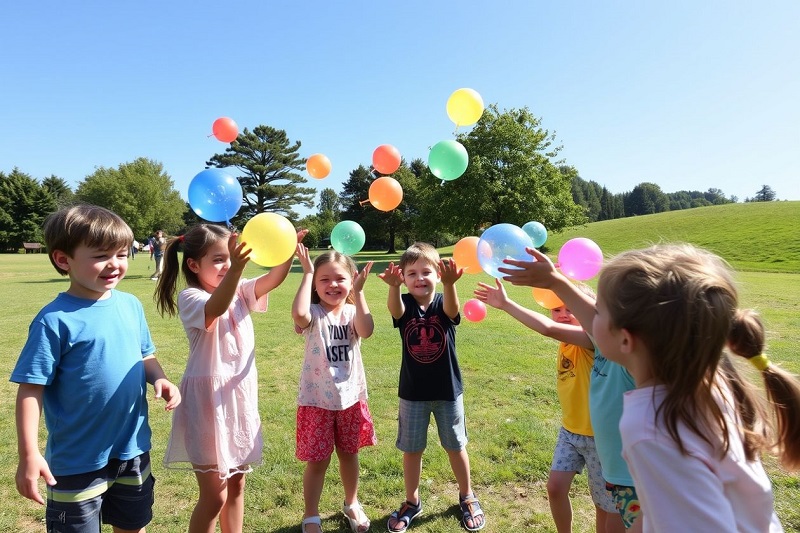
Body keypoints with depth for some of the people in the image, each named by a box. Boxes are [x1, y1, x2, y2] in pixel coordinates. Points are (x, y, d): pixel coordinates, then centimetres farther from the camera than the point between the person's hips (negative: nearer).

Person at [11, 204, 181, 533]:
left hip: (133, 448, 5)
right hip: (78, 460, -5)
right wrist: (29, 455, -19)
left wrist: (160, 380, -10)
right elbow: (31, 388, -17)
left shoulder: (131, 305, -2)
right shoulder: (55, 320, -19)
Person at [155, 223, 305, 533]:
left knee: (236, 485, 19)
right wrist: (237, 268, -52)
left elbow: (272, 280, -10)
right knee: (215, 496, 4)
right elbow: (216, 308, -36)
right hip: (208, 399, -6)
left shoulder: (240, 291, 6)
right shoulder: (190, 298, -13)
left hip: (241, 395, 6)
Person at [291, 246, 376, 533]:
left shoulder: (353, 312, -4)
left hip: (350, 396, 3)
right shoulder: (314, 314, -12)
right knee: (318, 460, 8)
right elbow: (298, 314, -38)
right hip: (317, 399, -3)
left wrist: (358, 293, -26)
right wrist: (307, 273, -29)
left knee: (349, 453, 20)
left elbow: (366, 331, -26)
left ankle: (351, 503, 44)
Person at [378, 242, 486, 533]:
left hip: (448, 390, 0)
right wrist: (393, 286, -58)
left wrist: (449, 284, -59)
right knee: (411, 449, 13)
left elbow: (452, 308, -35)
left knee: (456, 446, 16)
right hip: (412, 393, 1)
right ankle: (412, 502, 36)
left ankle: (467, 496, 39)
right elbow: (395, 307, -34)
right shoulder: (405, 306, -9)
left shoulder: (443, 305, -11)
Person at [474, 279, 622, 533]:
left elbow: (549, 329, -41)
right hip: (570, 430, 7)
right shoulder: (567, 341, 2)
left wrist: (506, 304, -40)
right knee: (555, 487, 9)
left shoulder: (594, 338, -28)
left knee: (606, 505, 11)